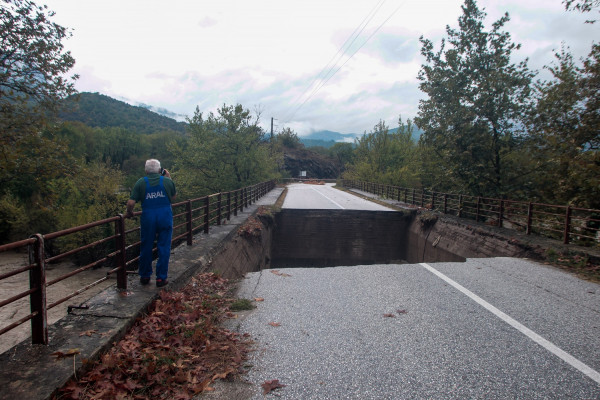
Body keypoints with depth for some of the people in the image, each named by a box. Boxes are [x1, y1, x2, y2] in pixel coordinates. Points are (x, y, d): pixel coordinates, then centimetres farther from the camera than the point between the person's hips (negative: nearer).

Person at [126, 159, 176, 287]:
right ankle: (161, 278, 10)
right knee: (164, 248, 7)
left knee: (146, 248, 14)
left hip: (148, 218, 0)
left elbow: (131, 202, -7)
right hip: (165, 218, 0)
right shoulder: (167, 181, -1)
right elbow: (173, 197, 14)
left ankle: (145, 276, 25)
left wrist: (129, 213, 13)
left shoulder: (141, 182, -2)